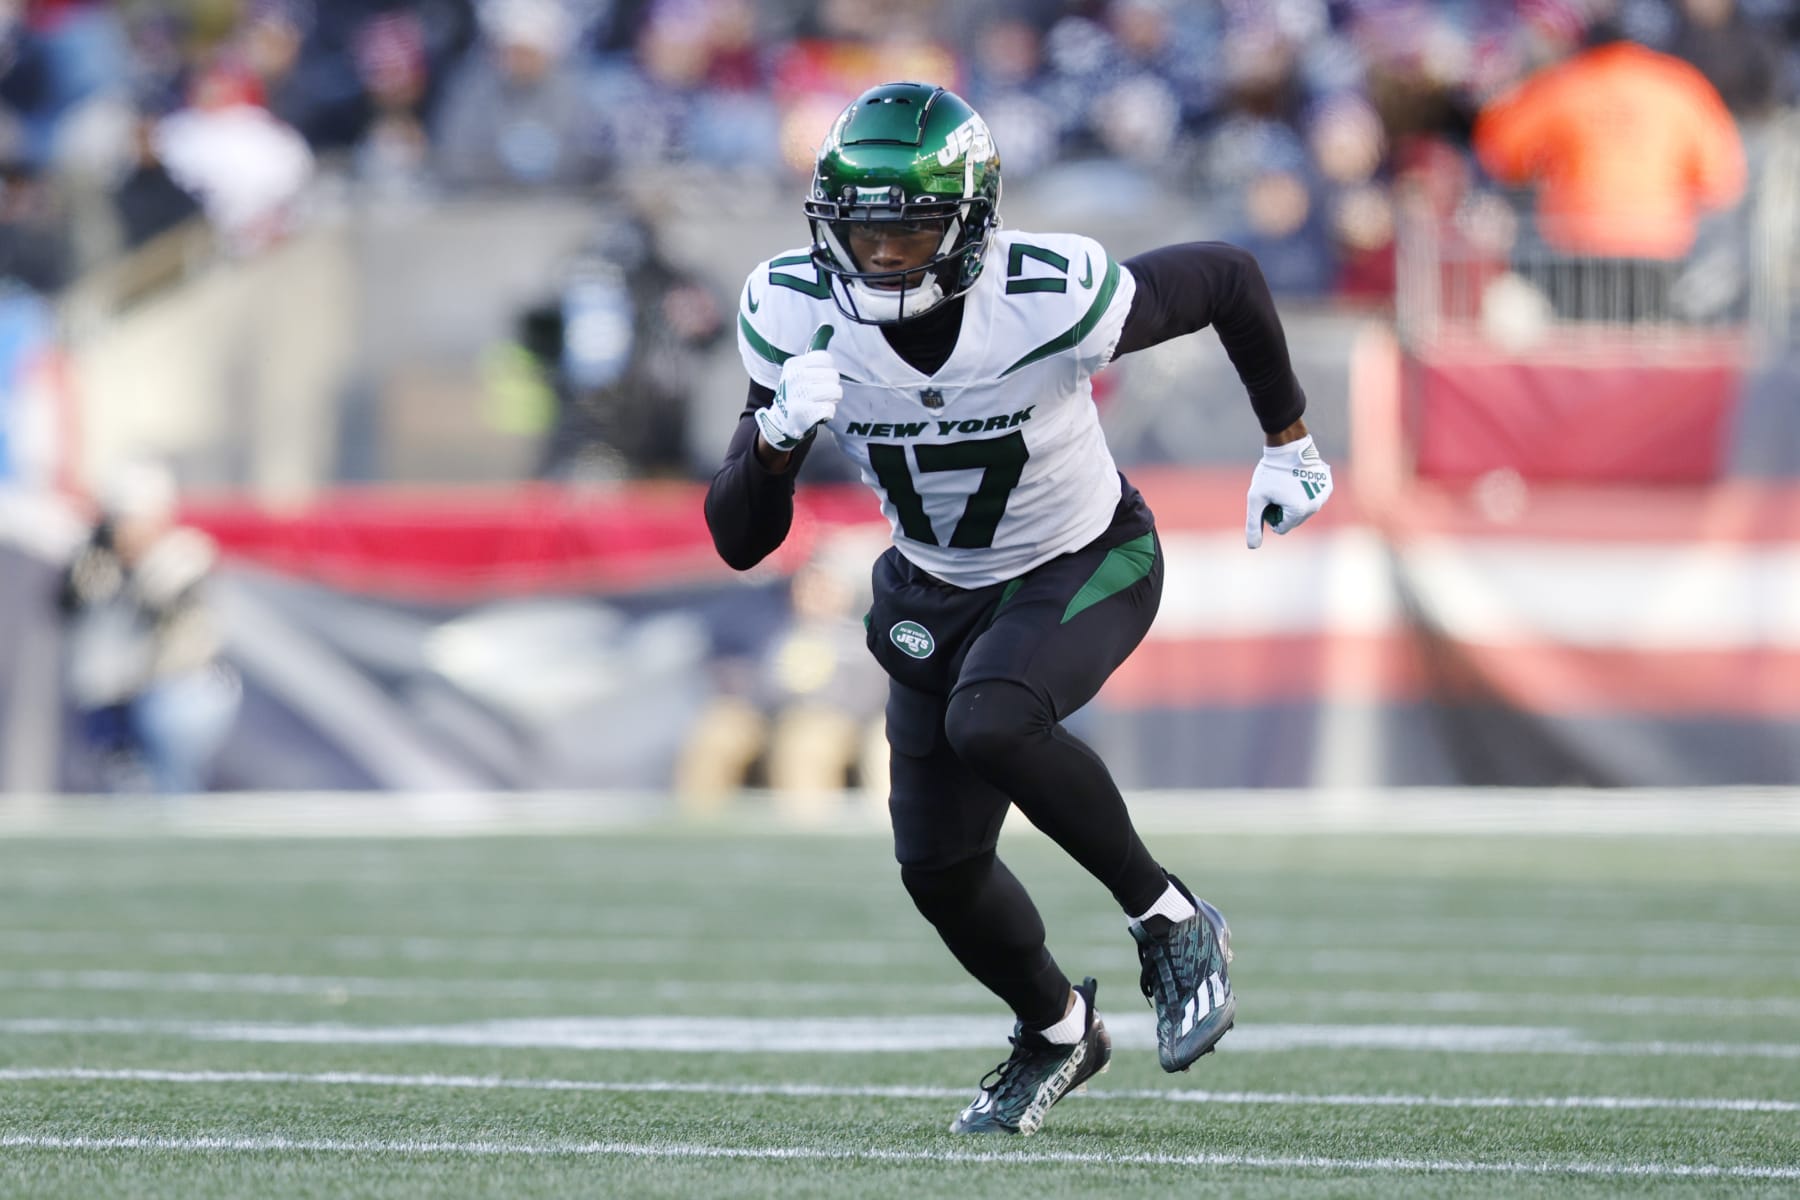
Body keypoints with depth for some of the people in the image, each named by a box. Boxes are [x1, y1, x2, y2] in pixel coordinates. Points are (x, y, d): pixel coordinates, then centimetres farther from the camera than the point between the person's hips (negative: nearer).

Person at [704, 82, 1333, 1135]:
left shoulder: (1051, 299, -32)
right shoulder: (797, 316, -22)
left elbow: (1227, 278, -13)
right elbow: (739, 542, -20)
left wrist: (1289, 440, -2)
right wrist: (780, 437, -41)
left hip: (1087, 565, -5)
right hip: (938, 591, 5)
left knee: (990, 725, -33)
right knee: (940, 869, 6)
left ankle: (1171, 921, -11)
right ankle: (1058, 1030, 37)